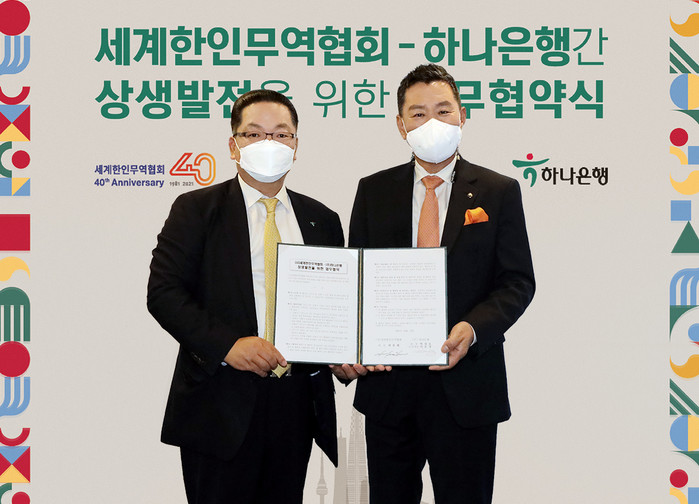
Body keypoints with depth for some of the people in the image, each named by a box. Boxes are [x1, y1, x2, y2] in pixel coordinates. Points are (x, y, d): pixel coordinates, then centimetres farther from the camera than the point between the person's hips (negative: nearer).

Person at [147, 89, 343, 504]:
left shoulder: (323, 220, 13)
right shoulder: (196, 209, 1)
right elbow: (163, 291, -7)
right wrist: (226, 344, -19)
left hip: (297, 403, 4)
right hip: (220, 403, -3)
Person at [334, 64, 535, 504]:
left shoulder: (499, 192, 3)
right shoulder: (373, 191, 8)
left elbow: (518, 282, -1)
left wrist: (472, 329, -20)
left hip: (466, 386, -2)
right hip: (387, 384, 2)